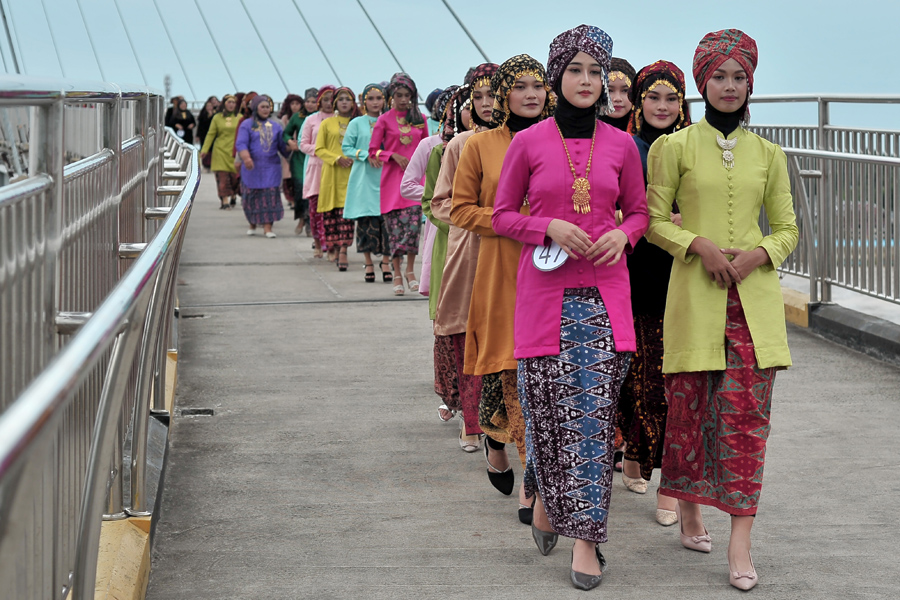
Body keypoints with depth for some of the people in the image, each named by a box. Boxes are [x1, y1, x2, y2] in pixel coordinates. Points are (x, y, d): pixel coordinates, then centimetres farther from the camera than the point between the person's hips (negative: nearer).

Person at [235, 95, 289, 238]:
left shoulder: (275, 125, 15)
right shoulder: (247, 124, 2)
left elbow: (282, 145, 18)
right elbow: (241, 144, -9)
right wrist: (246, 158, -26)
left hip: (271, 167, 2)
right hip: (252, 167, -2)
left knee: (270, 196, -8)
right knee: (252, 197, 3)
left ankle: (267, 227, -8)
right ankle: (252, 225, 23)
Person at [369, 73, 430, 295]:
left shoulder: (419, 118, 10)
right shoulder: (384, 120, 2)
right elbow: (373, 151, 1)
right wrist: (393, 156, -12)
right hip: (392, 178, -2)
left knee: (413, 224, -8)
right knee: (395, 227, -2)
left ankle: (410, 272, 5)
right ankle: (397, 275, 4)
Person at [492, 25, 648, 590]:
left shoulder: (621, 145, 7)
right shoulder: (528, 143, 1)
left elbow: (639, 210, 16)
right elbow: (502, 214, 7)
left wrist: (622, 234, -6)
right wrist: (550, 227, -11)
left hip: (604, 294, 1)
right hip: (546, 290, -1)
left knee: (595, 411, -3)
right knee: (546, 406, -2)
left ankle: (586, 535, 3)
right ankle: (546, 496, 28)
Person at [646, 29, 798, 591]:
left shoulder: (768, 155, 10)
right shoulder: (675, 148, 3)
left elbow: (788, 229, 14)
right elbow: (653, 220, 3)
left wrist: (758, 254, -6)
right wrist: (698, 243, -13)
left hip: (754, 296, 1)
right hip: (696, 295, -1)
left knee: (747, 414, -5)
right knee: (691, 407, 4)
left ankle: (741, 542, -5)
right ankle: (690, 512, 26)